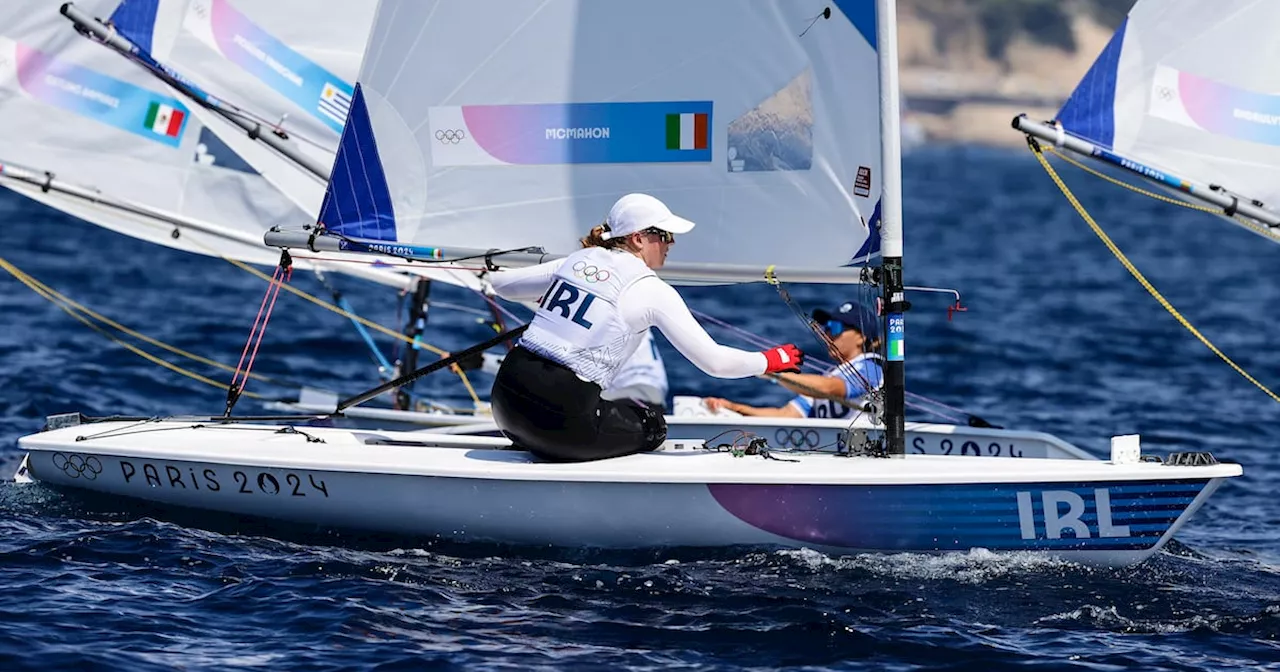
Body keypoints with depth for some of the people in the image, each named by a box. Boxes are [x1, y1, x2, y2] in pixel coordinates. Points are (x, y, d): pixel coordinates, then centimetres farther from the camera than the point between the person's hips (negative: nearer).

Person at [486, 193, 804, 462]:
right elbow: (714, 361, -3)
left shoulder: (578, 261, 13)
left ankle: (529, 440, 8)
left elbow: (499, 282, 26)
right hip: (560, 411, -6)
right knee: (651, 425, 20)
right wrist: (772, 360, 13)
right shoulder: (652, 291, -3)